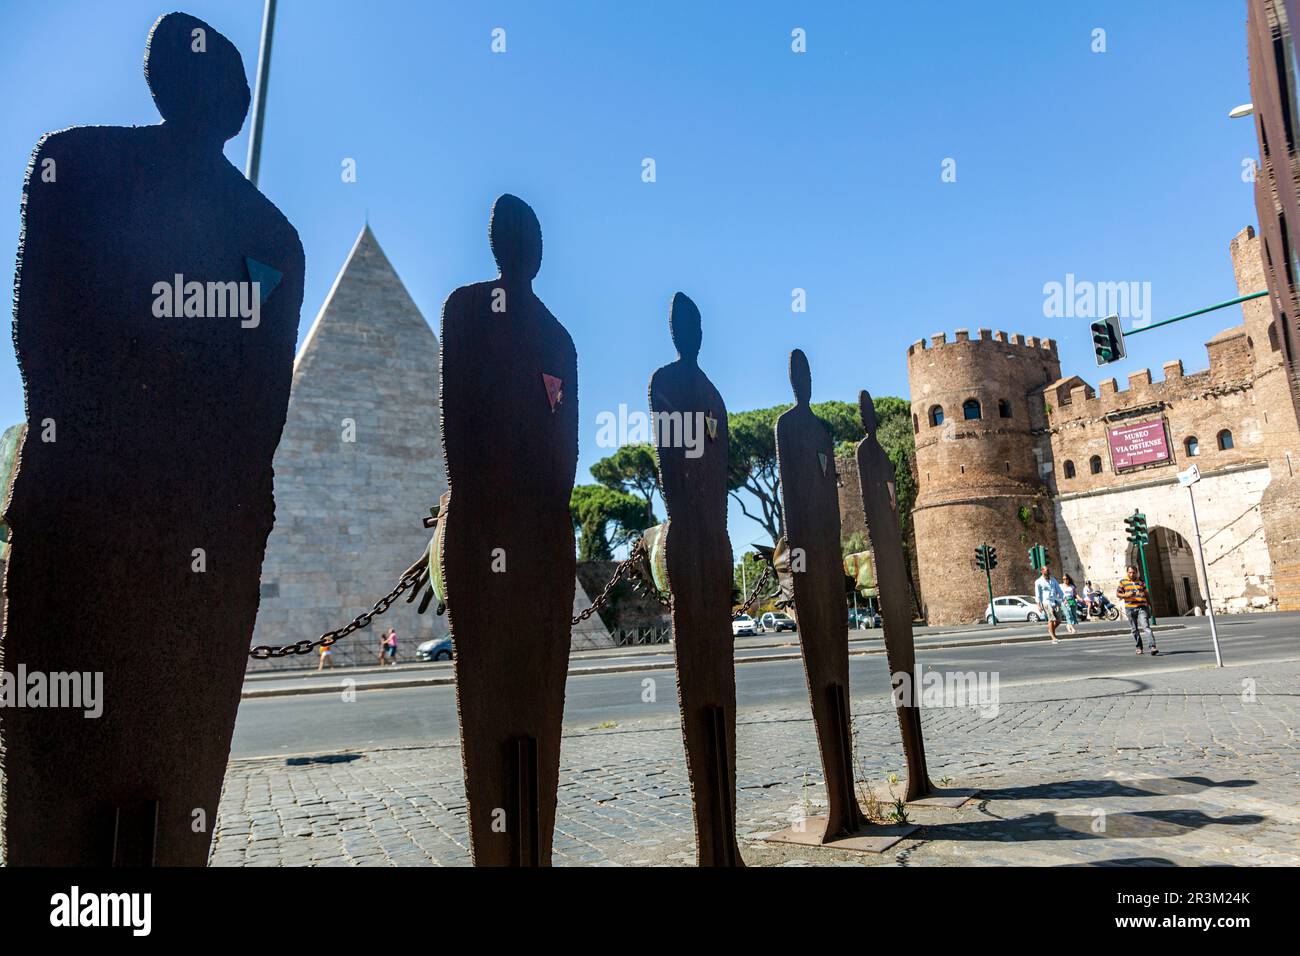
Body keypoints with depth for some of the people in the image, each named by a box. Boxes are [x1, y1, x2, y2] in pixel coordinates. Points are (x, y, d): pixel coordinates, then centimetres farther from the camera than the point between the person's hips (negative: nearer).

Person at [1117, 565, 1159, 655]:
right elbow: (1117, 594, 7)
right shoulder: (1123, 581, 6)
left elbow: (1146, 594, 19)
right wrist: (1126, 595, -13)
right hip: (1130, 608, 0)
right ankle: (1139, 647, 19)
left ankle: (1153, 647, -23)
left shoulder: (1141, 581, 10)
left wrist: (1150, 606, 17)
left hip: (1142, 608, 0)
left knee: (1146, 627, -15)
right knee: (1135, 630, 7)